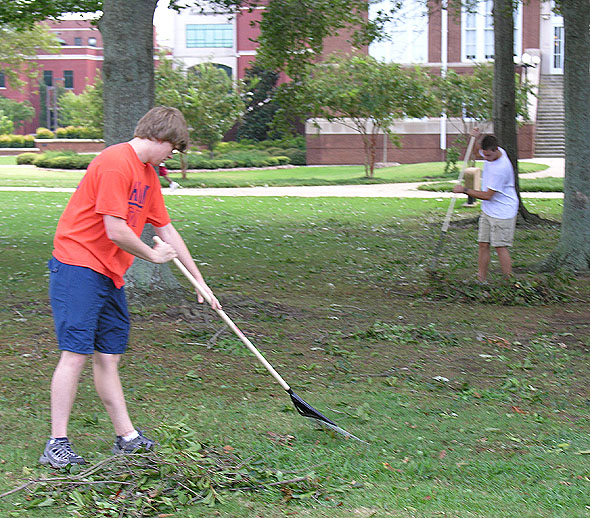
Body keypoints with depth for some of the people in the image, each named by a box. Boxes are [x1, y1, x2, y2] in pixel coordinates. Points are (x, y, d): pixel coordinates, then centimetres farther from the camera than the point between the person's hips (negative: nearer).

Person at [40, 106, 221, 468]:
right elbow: (116, 231, -20)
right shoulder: (115, 164, -16)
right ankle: (57, 444, -6)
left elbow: (167, 230, 21)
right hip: (78, 265, -9)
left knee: (108, 356, 10)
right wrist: (153, 255, -3)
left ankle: (127, 438, 13)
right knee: (76, 353, -10)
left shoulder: (148, 174, 16)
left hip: (110, 275, 9)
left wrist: (200, 282, 20)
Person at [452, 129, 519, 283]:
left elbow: (487, 195, -23)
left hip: (502, 213, -8)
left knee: (500, 247, -8)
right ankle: (481, 280, 11)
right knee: (483, 245, 6)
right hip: (487, 210, 8)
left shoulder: (501, 168, -28)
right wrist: (477, 138, 3)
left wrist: (464, 190, -14)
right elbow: (478, 150, 26)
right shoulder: (491, 152, -2)